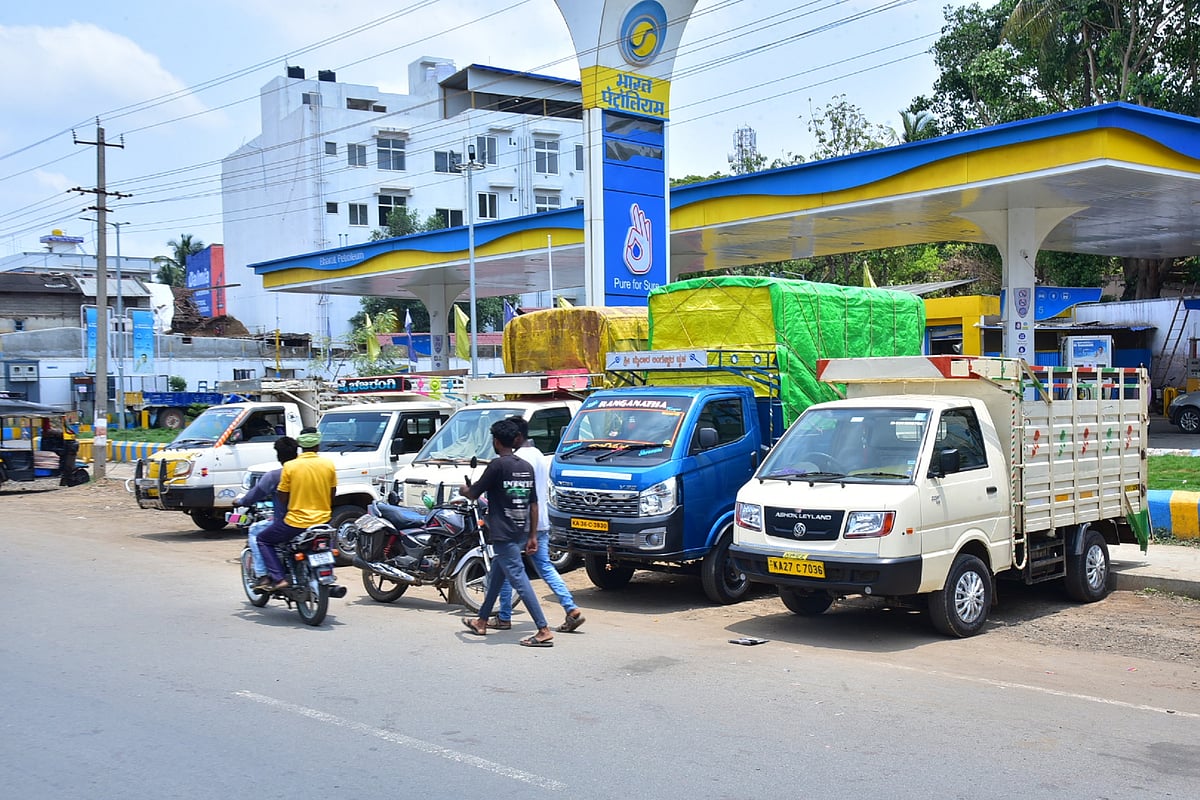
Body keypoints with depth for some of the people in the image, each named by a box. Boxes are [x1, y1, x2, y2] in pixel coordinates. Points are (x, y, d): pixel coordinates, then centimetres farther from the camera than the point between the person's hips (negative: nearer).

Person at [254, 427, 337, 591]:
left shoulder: (290, 466, -11)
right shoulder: (329, 464, -2)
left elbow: (282, 498, -6)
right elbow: (332, 494, 6)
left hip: (296, 522, -4)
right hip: (323, 521, 4)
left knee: (263, 540, 16)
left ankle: (278, 578, 1)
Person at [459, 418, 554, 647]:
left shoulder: (497, 465, -12)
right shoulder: (526, 466, 10)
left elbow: (474, 493, -6)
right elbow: (534, 505, 11)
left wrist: (463, 491, 17)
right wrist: (532, 536, 15)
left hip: (503, 535, -8)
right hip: (521, 533, 8)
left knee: (519, 580, -9)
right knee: (495, 576, 22)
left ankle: (544, 630, -14)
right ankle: (481, 622, 34)